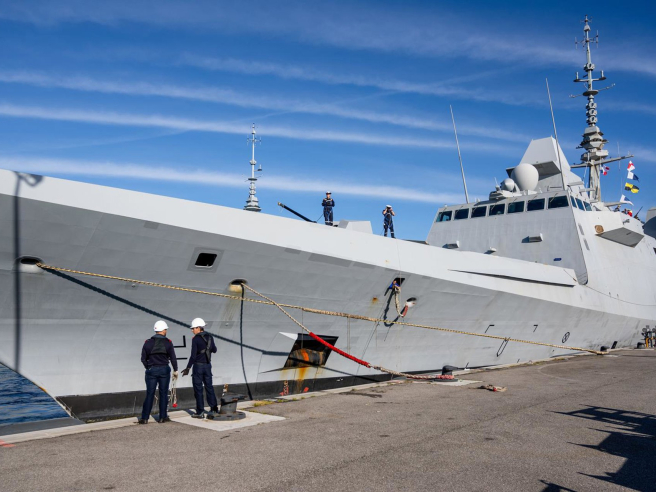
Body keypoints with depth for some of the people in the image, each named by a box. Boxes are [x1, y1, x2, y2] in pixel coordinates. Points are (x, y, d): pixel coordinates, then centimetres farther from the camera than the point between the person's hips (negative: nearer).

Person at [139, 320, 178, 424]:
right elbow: (173, 358, -3)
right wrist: (175, 370, 8)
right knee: (163, 394, 8)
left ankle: (144, 418, 5)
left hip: (151, 370, 1)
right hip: (164, 370, -1)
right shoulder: (168, 343, -4)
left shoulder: (148, 342, -1)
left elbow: (143, 359, 3)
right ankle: (163, 417, 11)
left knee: (149, 394, 6)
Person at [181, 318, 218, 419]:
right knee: (209, 387, 13)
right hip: (208, 365, 5)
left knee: (198, 389, 3)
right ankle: (213, 409, 12)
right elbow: (214, 350, 16)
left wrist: (188, 368, -11)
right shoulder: (210, 337, 4)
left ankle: (200, 412, 6)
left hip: (198, 365, -5)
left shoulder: (195, 339, -12)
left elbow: (193, 355, -16)